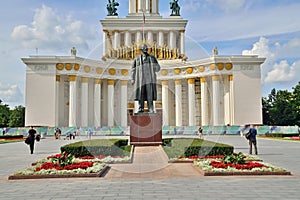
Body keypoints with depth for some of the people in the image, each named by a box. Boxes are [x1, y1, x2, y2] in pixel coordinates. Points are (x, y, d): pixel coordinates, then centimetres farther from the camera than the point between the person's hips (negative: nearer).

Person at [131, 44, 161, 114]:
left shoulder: (152, 58, 13)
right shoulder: (137, 59, 15)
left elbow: (158, 68, 10)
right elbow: (133, 70, 14)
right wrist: (132, 79, 4)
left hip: (150, 79, -1)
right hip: (140, 79, 1)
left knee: (150, 93, -11)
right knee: (140, 94, -5)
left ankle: (151, 109, -10)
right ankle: (141, 108, -1)